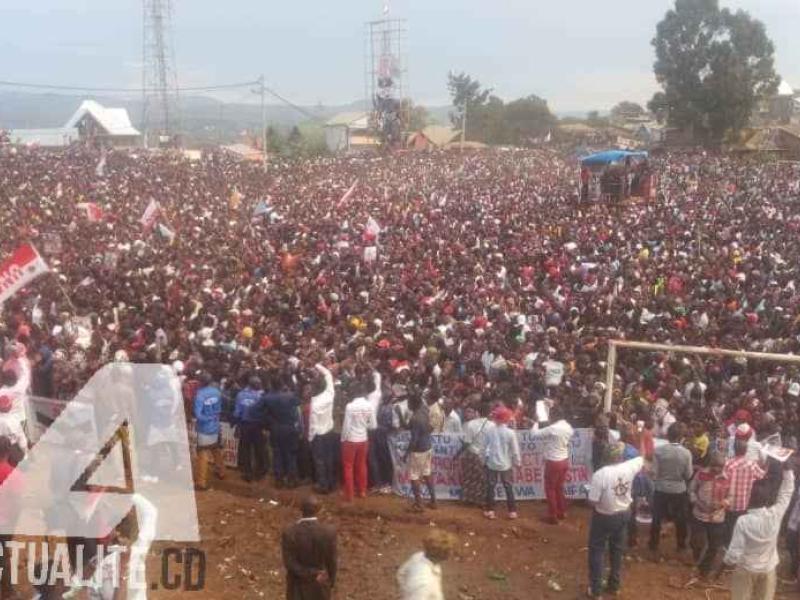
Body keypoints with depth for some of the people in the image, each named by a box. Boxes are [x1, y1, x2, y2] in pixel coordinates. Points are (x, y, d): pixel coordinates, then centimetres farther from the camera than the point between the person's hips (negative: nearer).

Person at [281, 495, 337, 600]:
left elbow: (290, 563, -20)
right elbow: (332, 561, -8)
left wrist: (312, 574, -12)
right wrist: (331, 582, 7)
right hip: (320, 585, 1)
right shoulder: (329, 532, -19)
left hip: (298, 586, -1)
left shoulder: (289, 533, -21)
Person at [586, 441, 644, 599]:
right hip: (624, 514, 5)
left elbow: (592, 502, -23)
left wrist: (603, 499, -2)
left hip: (604, 517, -5)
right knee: (617, 550, 22)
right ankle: (615, 585, 36)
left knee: (597, 551, 11)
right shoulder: (629, 468, -15)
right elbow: (642, 459, 9)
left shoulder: (600, 475, -28)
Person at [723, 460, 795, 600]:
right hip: (768, 567, 3)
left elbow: (735, 550, -23)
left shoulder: (743, 521, -29)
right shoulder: (776, 515, -21)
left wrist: (728, 561, -2)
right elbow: (786, 494, -5)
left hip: (746, 568, -3)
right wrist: (788, 470, 0)